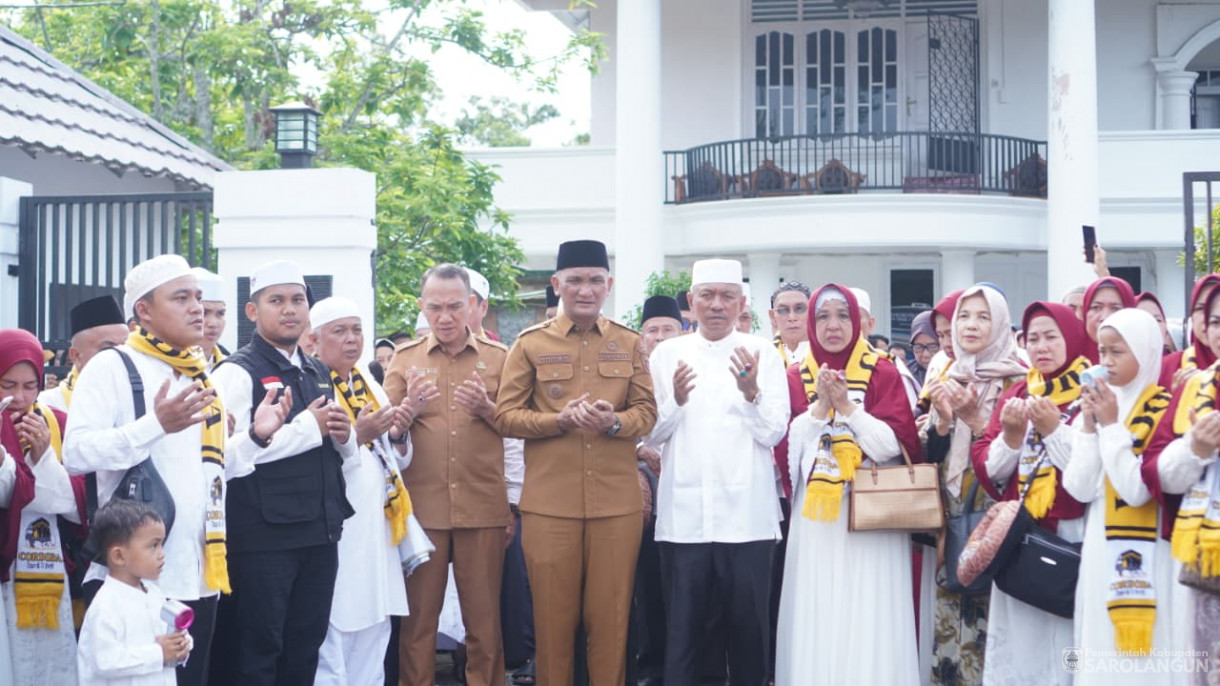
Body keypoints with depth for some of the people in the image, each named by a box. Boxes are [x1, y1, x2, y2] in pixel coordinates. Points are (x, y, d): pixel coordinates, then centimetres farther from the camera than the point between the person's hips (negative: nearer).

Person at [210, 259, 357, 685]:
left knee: (305, 650, 13)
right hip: (263, 539, -7)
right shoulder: (238, 373, -8)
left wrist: (344, 436, 1)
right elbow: (231, 457, -21)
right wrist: (307, 426, -18)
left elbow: (343, 457, 24)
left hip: (320, 535, 7)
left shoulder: (320, 374, 15)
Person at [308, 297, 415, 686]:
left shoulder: (370, 387, 16)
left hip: (376, 532, 8)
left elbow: (397, 460, 19)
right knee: (332, 647, -6)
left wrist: (398, 435, -1)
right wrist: (357, 435, -29)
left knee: (372, 638, 10)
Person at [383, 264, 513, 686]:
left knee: (484, 619, 3)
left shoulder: (498, 358, 7)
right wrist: (409, 408, -18)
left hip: (483, 508, 0)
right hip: (421, 508, 0)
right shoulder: (404, 359, 7)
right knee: (418, 617, 2)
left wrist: (486, 408, -14)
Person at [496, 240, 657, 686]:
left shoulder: (629, 343, 7)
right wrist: (559, 419, -16)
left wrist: (613, 422, -16)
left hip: (617, 502, 1)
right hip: (549, 503, -1)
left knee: (610, 615, 7)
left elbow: (647, 413, 6)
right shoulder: (531, 343, 2)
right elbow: (505, 415, 0)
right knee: (553, 614, 6)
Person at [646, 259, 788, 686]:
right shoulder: (667, 355, 8)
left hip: (746, 517, -1)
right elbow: (653, 432, 5)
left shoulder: (763, 355, 4)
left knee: (749, 626, 5)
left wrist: (751, 393, -21)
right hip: (683, 516, 1)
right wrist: (676, 400, -14)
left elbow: (774, 432, -4)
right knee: (682, 628, 5)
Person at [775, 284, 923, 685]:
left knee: (870, 625, -3)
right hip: (816, 518, 2)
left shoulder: (883, 373, 3)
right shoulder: (796, 377, 9)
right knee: (817, 623, 1)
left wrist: (847, 405, -13)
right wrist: (819, 407, -11)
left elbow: (894, 445, -7)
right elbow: (786, 445, 0)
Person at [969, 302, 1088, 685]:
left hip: (1070, 539, -5)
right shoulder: (1016, 396, 13)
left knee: (1064, 644, -5)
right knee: (1016, 647, 6)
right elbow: (986, 470, 7)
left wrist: (1053, 429, -17)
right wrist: (1010, 436, -10)